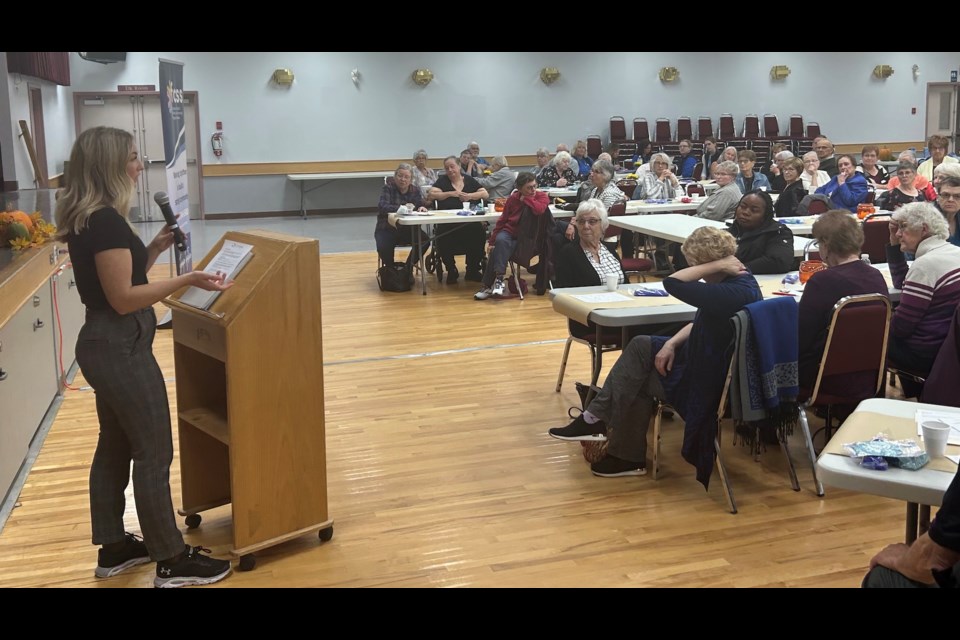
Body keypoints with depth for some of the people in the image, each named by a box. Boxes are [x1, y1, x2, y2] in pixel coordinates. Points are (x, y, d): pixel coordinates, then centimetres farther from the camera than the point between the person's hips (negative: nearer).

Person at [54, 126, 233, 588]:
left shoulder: (90, 218, 10)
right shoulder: (106, 221, -21)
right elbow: (123, 298, -23)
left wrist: (155, 248, 8)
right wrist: (188, 280, -27)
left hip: (106, 346, 10)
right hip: (121, 350, -10)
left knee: (115, 447, 18)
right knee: (154, 454, -2)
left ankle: (113, 548, 29)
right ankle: (172, 562, 8)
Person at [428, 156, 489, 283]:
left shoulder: (469, 180, 17)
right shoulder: (442, 180, 13)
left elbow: (485, 194, 9)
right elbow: (432, 194, -3)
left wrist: (470, 196, -7)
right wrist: (451, 193, -8)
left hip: (469, 221, 1)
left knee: (479, 233, -29)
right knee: (444, 239, -32)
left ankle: (473, 269, -8)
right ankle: (451, 271, -6)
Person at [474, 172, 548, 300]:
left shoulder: (542, 197, -6)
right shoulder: (513, 198, 1)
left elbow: (539, 210, -30)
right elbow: (502, 220, 7)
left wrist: (526, 198, -15)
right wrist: (492, 241, 5)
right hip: (509, 231, 3)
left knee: (499, 249, -27)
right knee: (501, 240, -32)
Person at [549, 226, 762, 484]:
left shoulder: (734, 292, -32)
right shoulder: (738, 279, 0)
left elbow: (672, 283, -35)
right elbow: (701, 322, 9)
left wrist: (717, 265, -28)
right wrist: (672, 342, -3)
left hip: (710, 378, -10)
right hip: (705, 355, 10)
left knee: (637, 380, 3)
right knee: (641, 345, 7)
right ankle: (596, 419, 7)